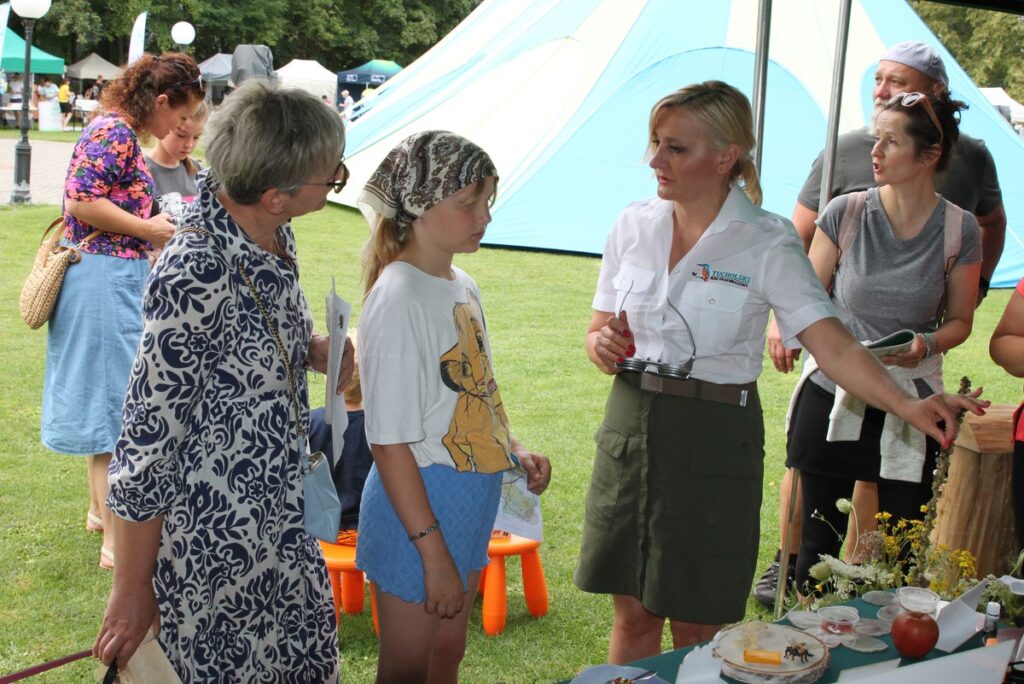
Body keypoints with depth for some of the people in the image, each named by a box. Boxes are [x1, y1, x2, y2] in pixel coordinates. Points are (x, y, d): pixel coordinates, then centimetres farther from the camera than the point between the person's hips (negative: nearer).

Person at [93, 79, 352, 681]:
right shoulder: (196, 276, -28)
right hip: (212, 547, -8)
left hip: (284, 525, 8)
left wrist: (316, 350, -5)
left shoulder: (274, 236, -3)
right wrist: (132, 591, -14)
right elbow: (150, 435, -22)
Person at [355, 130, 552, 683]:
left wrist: (515, 451, 2)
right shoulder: (398, 297, -20)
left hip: (471, 504, 8)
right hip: (417, 510, -8)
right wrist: (433, 550, -21)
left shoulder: (462, 286, 7)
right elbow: (390, 442, -21)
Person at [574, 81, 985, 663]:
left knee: (695, 627, 6)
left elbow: (833, 344, -17)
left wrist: (907, 404, -32)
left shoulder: (766, 243, -9)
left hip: (715, 440, -3)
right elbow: (601, 330, 12)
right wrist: (603, 346, -12)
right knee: (633, 614, 12)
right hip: (631, 424, 3)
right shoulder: (636, 225, 3)